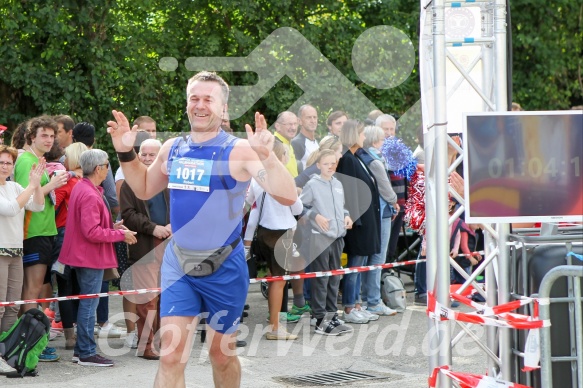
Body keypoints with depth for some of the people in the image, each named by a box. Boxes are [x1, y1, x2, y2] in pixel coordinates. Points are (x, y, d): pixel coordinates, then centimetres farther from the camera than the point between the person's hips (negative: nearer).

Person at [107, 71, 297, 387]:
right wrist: (125, 152, 8)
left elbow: (287, 197, -22)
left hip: (224, 267, -3)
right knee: (171, 352, -7)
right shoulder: (172, 148, 3)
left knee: (221, 352, 13)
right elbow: (144, 189, 22)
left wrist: (267, 156, -37)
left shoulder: (239, 151, -13)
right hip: (177, 263, 3)